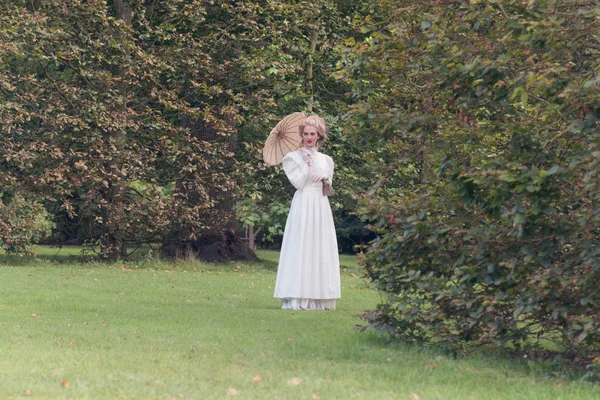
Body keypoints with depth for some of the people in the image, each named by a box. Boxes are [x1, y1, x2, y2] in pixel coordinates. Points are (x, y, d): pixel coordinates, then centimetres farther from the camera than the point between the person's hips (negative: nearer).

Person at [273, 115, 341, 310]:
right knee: (301, 248, -9)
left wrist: (326, 181, -2)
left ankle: (319, 298, 6)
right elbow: (298, 182, -8)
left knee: (321, 248, 3)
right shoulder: (293, 157, 1)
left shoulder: (325, 159, 14)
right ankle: (298, 298, -10)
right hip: (303, 205, -5)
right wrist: (307, 164, -8)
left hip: (321, 206, 5)